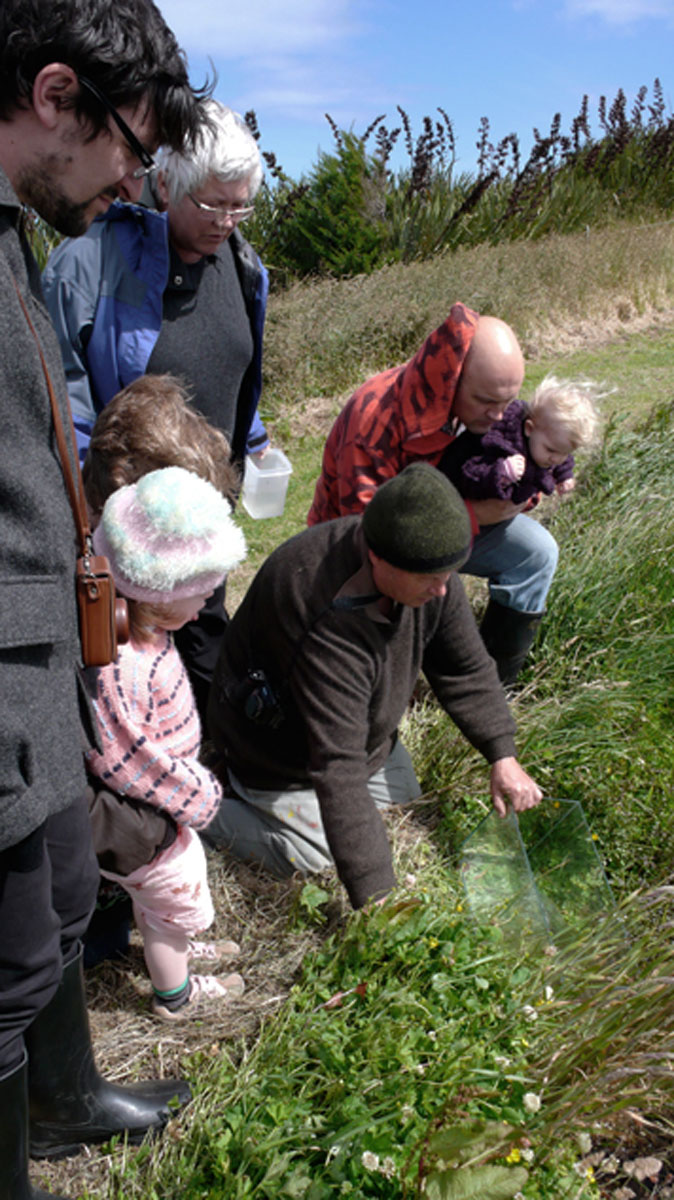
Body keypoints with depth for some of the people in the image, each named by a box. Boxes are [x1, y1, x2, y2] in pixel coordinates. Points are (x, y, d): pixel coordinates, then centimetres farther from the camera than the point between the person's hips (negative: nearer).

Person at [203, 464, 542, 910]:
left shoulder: (428, 571, -22)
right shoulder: (328, 622, -44)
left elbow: (465, 666, -6)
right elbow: (338, 767, -43)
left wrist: (503, 756, -11)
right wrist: (375, 896, -41)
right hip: (281, 748, -7)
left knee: (404, 790, 20)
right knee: (314, 855, -7)